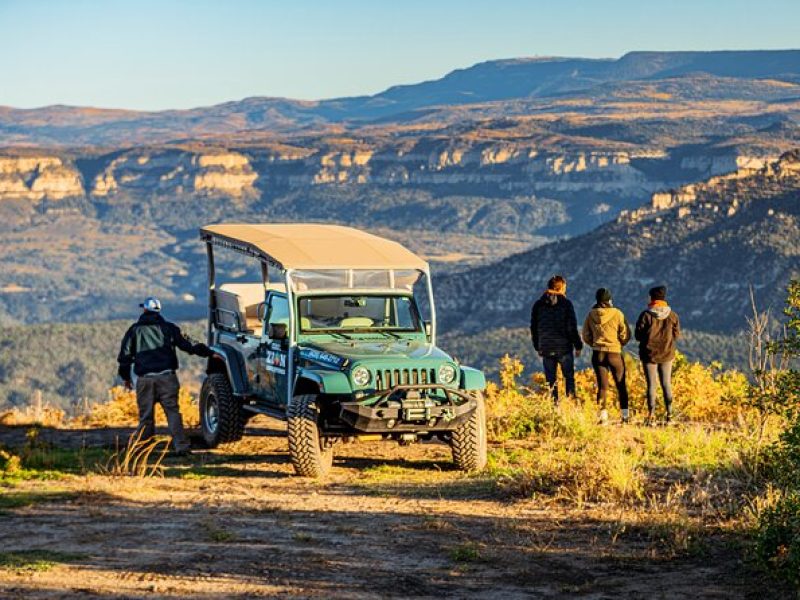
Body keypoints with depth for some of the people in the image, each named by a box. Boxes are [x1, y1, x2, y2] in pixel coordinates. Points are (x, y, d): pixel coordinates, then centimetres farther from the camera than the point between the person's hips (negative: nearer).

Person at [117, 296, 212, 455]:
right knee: (172, 411, -3)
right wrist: (206, 351, 17)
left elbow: (125, 355, 10)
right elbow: (187, 345, 7)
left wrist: (126, 377, 20)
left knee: (145, 414, 7)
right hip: (166, 377, 0)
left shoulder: (134, 330, 9)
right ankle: (181, 446, -13)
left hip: (145, 378, 0)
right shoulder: (168, 328, 9)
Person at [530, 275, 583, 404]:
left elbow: (534, 328, 9)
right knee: (569, 377, 8)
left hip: (546, 348, 2)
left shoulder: (538, 305, 4)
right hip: (564, 347, -2)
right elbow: (572, 328, -7)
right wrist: (578, 345, 2)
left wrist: (537, 347, 17)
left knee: (550, 379, 7)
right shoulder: (566, 304, -6)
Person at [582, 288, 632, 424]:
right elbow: (626, 335, -6)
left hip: (597, 354, 2)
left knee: (602, 386, 8)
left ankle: (603, 416, 2)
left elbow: (586, 336, 6)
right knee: (621, 385, 11)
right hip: (615, 353, -2)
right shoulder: (617, 314, -10)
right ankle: (625, 415, 11)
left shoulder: (591, 315, -1)